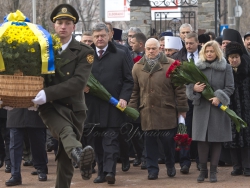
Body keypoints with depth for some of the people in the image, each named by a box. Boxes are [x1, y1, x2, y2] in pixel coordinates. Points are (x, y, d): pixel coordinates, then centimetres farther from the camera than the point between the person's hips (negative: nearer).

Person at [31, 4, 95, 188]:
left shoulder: (84, 52, 0)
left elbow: (79, 82, -14)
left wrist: (48, 93, -24)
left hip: (74, 108, 1)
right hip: (50, 106, -1)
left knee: (65, 160, 4)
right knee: (66, 130, -35)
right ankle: (79, 154, -66)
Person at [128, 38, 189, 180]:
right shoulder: (138, 67, 8)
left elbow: (179, 88, -1)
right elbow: (134, 90, 11)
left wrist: (182, 109, -2)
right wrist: (132, 109, 6)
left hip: (167, 112, -2)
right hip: (147, 112, 2)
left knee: (168, 141, 2)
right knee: (150, 142, 3)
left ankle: (171, 166, 24)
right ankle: (152, 169, 11)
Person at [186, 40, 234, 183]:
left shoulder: (226, 68, 2)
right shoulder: (198, 67, 6)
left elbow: (230, 88, -1)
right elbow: (189, 86, 8)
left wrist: (219, 98, -17)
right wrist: (194, 88, -15)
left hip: (219, 109, -1)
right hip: (201, 108, 1)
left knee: (217, 140, 2)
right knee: (202, 140, 1)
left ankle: (213, 171, 10)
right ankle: (203, 170, 11)